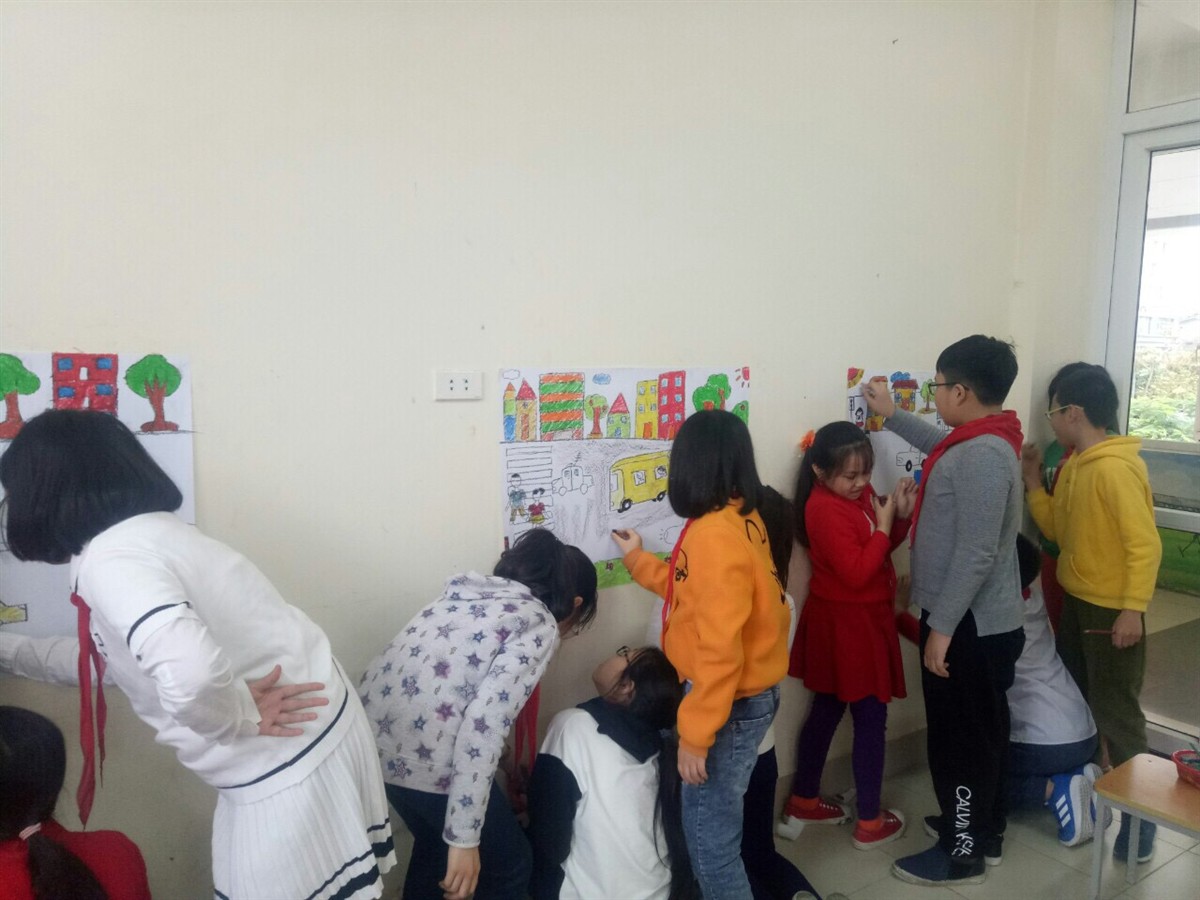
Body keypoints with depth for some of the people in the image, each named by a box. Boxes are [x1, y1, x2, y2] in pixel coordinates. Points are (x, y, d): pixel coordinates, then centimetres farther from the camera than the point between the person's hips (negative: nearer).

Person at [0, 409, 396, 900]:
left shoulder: (112, 559, -22)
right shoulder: (146, 532, 7)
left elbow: (189, 675, -40)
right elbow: (107, 658, 24)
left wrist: (240, 717, -22)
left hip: (287, 761, -9)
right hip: (312, 732, 9)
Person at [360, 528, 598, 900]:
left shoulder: (471, 595, 18)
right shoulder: (540, 625, -4)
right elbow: (483, 724, -17)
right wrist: (464, 838, -15)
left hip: (371, 734, 8)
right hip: (422, 755, -8)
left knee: (434, 841, 33)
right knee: (509, 865, 18)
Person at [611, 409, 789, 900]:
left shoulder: (716, 536, -26)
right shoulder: (738, 519, 4)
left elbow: (721, 653, -27)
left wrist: (695, 734, -19)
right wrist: (639, 560, 25)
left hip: (731, 705, -10)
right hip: (743, 696, 10)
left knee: (709, 834, 6)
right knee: (716, 822, 23)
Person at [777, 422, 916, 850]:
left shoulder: (857, 493, 4)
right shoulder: (825, 509, -22)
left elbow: (884, 546, 10)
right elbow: (857, 572, -26)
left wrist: (900, 515, -6)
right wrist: (883, 525, -21)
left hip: (861, 618, 9)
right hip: (848, 624, -9)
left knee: (826, 711, 17)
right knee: (871, 719, 2)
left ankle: (803, 802, 30)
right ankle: (870, 823, 16)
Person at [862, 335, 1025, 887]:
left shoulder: (982, 455, -25)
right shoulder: (983, 442, 6)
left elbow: (975, 555, -27)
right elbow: (943, 449, 31)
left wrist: (941, 626, -22)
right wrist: (891, 415, 36)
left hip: (970, 626, -10)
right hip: (984, 621, 10)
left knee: (958, 739, 4)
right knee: (983, 731, 21)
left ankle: (962, 854, 18)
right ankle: (985, 826, 38)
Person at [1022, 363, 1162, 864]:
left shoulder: (1116, 468, -22)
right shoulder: (1074, 466, 6)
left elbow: (1145, 545, -23)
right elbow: (1059, 530, 12)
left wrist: (1132, 610, -24)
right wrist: (1033, 481, 6)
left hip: (1111, 610, -9)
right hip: (1075, 601, 9)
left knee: (1116, 713, 0)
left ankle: (1139, 818, 15)